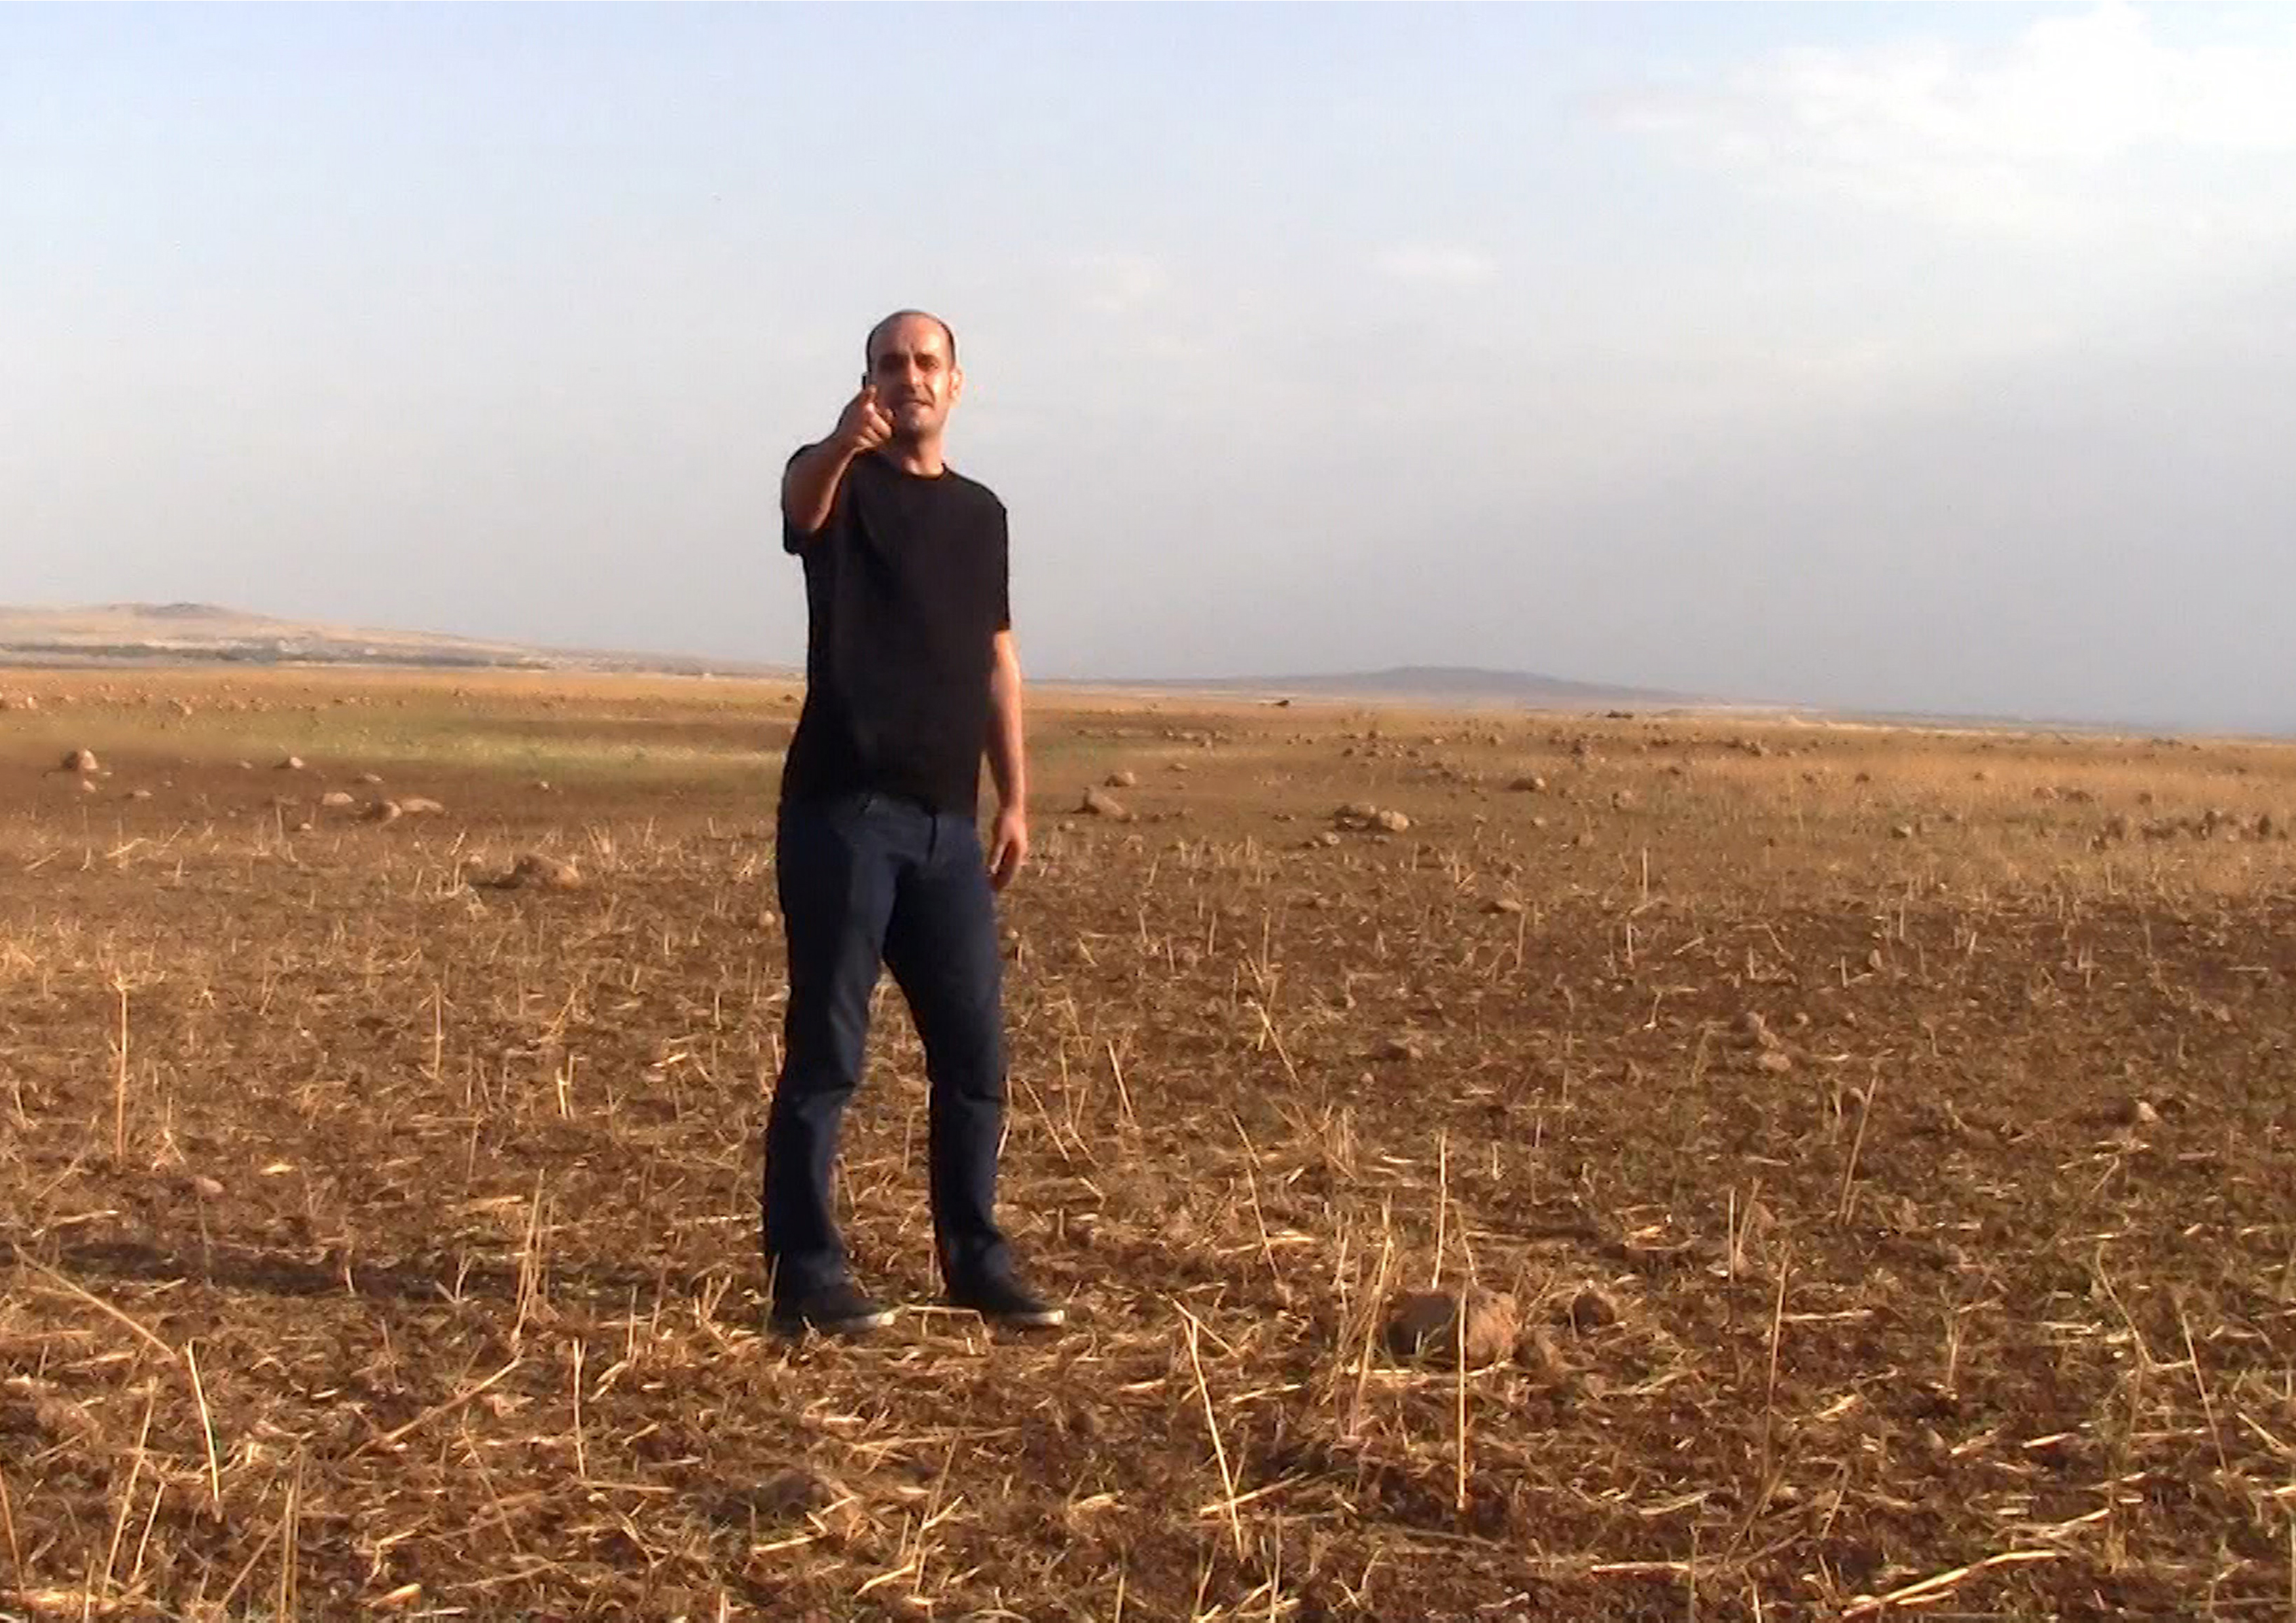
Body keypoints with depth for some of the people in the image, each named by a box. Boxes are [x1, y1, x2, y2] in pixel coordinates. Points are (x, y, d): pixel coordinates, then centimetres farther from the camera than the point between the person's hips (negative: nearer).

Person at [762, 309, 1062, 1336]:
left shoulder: (981, 513, 17)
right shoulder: (840, 482, 0)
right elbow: (801, 508, -26)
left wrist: (1013, 801, 13)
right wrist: (842, 445, -49)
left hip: (947, 824, 6)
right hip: (842, 811, -5)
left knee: (975, 1048, 8)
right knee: (825, 1050, -3)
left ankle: (975, 1260, 20)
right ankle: (804, 1274, 4)